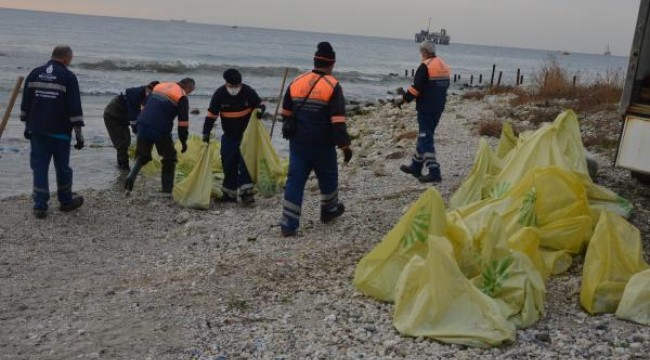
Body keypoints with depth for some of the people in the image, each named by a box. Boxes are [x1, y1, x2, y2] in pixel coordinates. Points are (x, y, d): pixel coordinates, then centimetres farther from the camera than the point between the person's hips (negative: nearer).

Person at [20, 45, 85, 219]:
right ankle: (66, 201, 25)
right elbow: (75, 108, -11)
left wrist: (27, 126, 22)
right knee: (62, 166, 10)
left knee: (39, 166, 6)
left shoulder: (34, 74, 9)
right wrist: (78, 133, -8)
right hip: (59, 132, -4)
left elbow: (25, 103, 13)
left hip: (36, 130, 4)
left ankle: (40, 206, 4)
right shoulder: (68, 77, -7)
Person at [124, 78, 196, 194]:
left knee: (142, 155, 21)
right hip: (160, 131, -5)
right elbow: (183, 122, -4)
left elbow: (144, 105, 23)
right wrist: (184, 141, 5)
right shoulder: (182, 97, -2)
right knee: (169, 158, 14)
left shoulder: (159, 86, 17)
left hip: (143, 125, 5)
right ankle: (167, 189, 15)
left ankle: (131, 176, -3)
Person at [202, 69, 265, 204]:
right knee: (228, 164, 4)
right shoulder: (219, 94, -10)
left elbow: (260, 105, 1)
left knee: (245, 161, -12)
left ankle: (246, 191, -9)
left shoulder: (248, 91, -13)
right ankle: (229, 193, 16)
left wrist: (260, 110, -23)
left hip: (246, 133, -2)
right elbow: (211, 115, -4)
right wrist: (206, 133, -9)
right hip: (229, 135, 2)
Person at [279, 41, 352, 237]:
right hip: (322, 145, -4)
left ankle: (288, 224, 1)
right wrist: (345, 146, -11)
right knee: (328, 177, 19)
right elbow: (338, 122, -16)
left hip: (297, 143, 4)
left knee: (295, 180, 4)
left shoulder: (296, 83, 5)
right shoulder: (332, 86, -12)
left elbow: (286, 114, 15)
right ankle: (329, 210, 39)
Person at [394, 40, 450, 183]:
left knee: (426, 139, -6)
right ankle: (416, 167, 27)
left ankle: (434, 172, -10)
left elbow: (416, 88, -17)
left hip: (426, 108, -9)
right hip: (438, 107, 9)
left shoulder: (425, 67, -15)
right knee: (425, 136, 18)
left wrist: (403, 99, -4)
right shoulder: (444, 66, 11)